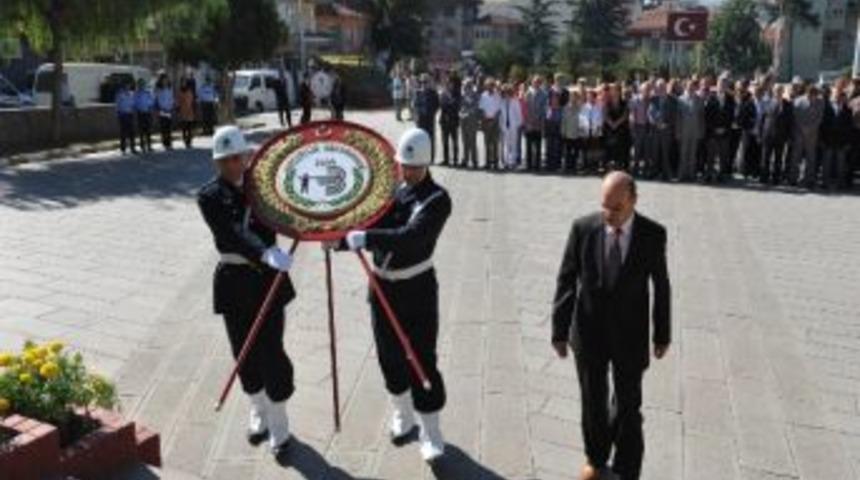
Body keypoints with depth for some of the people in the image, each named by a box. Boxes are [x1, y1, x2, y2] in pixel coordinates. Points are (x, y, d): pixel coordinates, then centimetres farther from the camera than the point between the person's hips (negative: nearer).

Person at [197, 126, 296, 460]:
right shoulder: (210, 197, -8)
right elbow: (234, 234, -24)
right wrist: (266, 253, -41)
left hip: (267, 280, 0)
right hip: (234, 283, 1)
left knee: (271, 352, 1)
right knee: (245, 353, 13)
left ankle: (278, 426, 17)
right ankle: (258, 413, 36)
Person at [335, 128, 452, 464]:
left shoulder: (436, 199, -15)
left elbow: (411, 237, -30)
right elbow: (368, 226, 5)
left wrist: (367, 237, -39)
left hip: (416, 290, -5)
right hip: (382, 286, 6)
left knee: (421, 360, -1)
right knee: (389, 356, 16)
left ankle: (430, 431, 16)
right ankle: (402, 415, 39)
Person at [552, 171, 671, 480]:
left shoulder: (653, 234, -12)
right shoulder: (583, 228, -13)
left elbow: (661, 286, -1)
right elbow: (565, 281, -7)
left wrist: (662, 334, 5)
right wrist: (559, 330, -5)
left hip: (630, 335, 0)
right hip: (589, 333, 1)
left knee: (628, 407, 9)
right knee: (593, 402, 15)